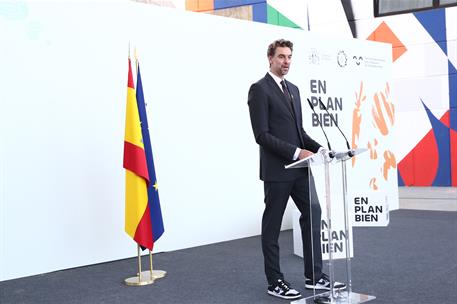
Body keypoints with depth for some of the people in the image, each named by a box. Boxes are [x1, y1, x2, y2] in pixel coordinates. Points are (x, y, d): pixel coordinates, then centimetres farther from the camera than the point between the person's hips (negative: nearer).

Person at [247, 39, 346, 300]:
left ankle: (314, 276, 17)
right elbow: (262, 135, -17)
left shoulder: (293, 89, 16)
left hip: (299, 167, 8)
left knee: (313, 214, 7)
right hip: (277, 169, -8)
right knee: (273, 226, 3)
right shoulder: (260, 89, -10)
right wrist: (296, 152, -20)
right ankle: (275, 282, 14)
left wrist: (317, 148, 2)